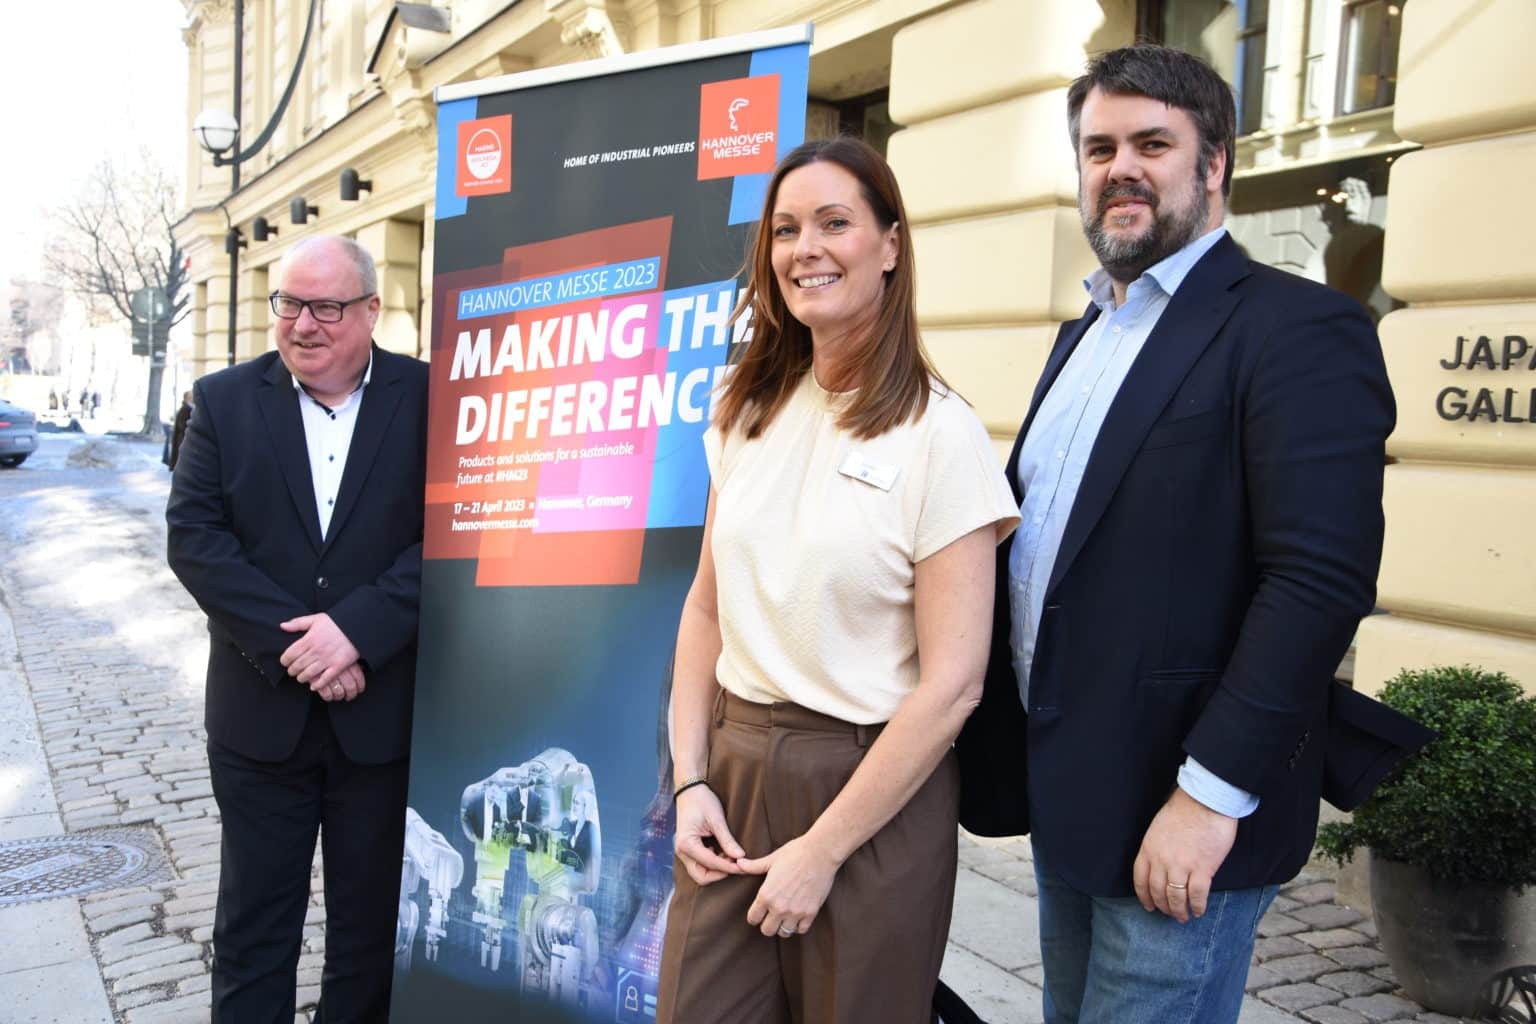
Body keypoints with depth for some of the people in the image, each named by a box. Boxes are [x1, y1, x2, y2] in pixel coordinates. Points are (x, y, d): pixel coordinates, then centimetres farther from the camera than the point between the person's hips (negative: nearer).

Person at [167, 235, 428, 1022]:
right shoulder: (224, 400, 2)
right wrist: (291, 642, -16)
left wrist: (356, 628, -20)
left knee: (371, 925, 14)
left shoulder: (428, 399, -3)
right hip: (262, 712, 2)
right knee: (252, 925, 14)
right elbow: (194, 535, -6)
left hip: (384, 712, -1)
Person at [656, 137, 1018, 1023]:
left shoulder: (939, 433, -13)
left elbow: (952, 684, -14)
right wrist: (689, 780, 1)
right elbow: (707, 608, 10)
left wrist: (822, 851, -12)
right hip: (733, 766, 5)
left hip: (873, 787, -4)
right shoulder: (748, 414, 4)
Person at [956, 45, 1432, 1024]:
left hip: (1175, 810, -8)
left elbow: (1322, 577, -21)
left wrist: (1211, 792, -23)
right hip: (1061, 793, 8)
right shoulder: (1084, 336, 14)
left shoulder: (1298, 328, -12)